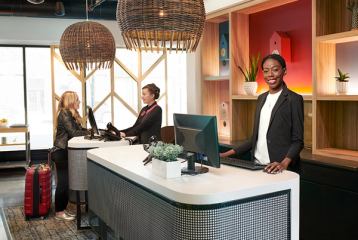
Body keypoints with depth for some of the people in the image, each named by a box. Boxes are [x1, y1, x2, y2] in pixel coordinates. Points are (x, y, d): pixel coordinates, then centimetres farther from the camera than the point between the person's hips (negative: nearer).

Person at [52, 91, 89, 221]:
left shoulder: (71, 114, 15)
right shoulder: (64, 113, -14)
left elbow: (78, 130, 12)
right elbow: (73, 132, -18)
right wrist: (89, 132, -9)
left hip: (65, 152, 9)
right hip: (61, 152, -9)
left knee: (66, 182, 11)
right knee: (63, 182, -5)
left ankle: (62, 209, 18)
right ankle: (59, 212, 2)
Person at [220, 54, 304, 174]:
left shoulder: (294, 99, -4)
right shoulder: (261, 98, 13)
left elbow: (298, 140, -6)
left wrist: (284, 163, -23)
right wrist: (229, 153, 8)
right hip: (257, 164, 4)